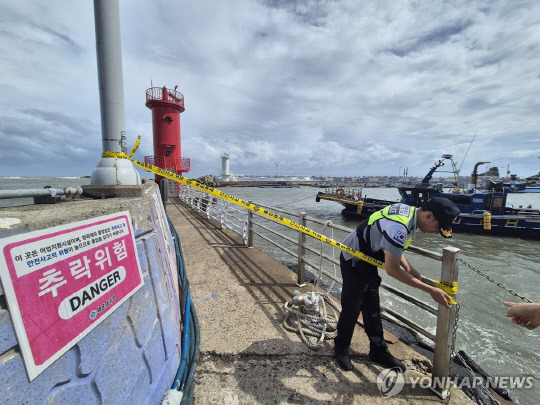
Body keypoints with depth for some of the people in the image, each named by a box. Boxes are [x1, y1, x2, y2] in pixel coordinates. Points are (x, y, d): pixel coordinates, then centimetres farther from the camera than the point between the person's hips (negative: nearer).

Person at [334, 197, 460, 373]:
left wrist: (408, 267, -2)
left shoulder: (410, 211, -5)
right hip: (353, 261, -9)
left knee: (372, 307, 17)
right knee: (352, 308, 3)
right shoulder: (399, 226, -35)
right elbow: (392, 270, -29)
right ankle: (341, 348, 27)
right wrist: (431, 290, -23)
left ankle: (378, 352, 34)